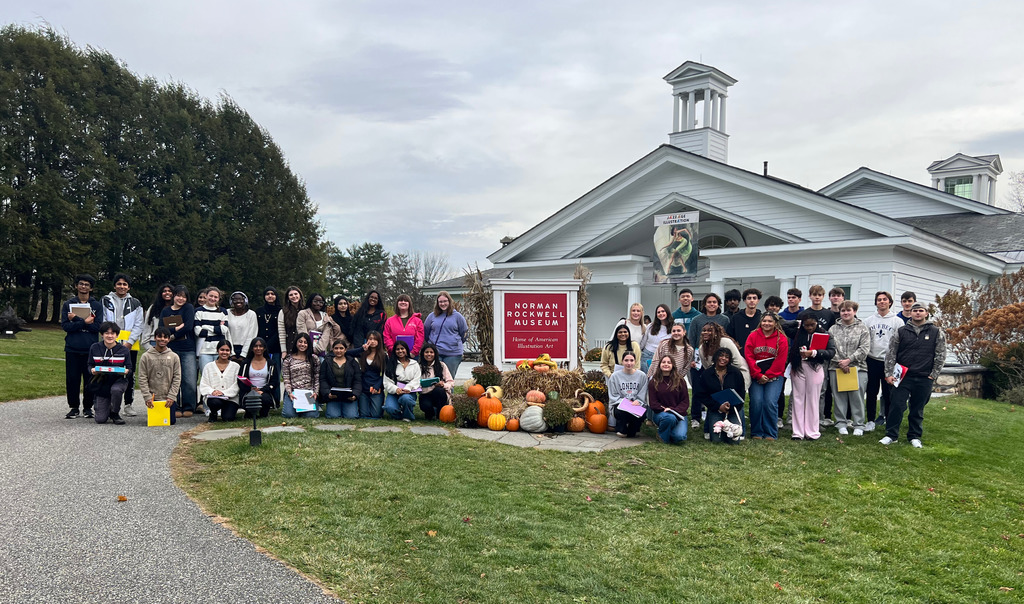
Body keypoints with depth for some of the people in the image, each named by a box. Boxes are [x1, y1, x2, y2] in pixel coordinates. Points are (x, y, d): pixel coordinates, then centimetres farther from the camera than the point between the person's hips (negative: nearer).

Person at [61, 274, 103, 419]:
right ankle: (73, 407, 14)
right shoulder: (68, 304, 8)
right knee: (72, 379, 2)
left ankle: (88, 407, 13)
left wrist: (76, 319, -12)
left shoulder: (97, 305, 7)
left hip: (91, 349, 0)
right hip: (72, 349, 1)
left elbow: (98, 326, -6)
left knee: (90, 379, 1)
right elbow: (65, 326, -4)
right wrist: (84, 322, -16)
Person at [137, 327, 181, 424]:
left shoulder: (174, 357, 3)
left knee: (171, 421, -2)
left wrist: (171, 397, -9)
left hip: (169, 398, 0)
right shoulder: (146, 356, 1)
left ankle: (174, 411, 30)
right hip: (153, 397, 0)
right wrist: (147, 397, -11)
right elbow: (142, 379, -2)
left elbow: (177, 378, 0)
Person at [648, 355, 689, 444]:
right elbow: (653, 403, -1)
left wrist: (675, 410, -15)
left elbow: (685, 401, 2)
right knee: (670, 417, -38)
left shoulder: (680, 381, 6)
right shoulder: (653, 382, 3)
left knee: (680, 437, -26)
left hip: (679, 414, 1)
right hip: (660, 413, -1)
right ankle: (662, 435, -6)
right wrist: (664, 409, -16)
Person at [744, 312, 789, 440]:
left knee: (770, 402, -12)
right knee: (756, 402, -8)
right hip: (756, 376, 1)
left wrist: (768, 376, -7)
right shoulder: (753, 336, 2)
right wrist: (758, 375, -7)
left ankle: (771, 433, 2)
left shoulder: (781, 339, 0)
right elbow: (749, 357, -1)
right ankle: (756, 432, 6)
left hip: (774, 377, -1)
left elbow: (780, 361, -3)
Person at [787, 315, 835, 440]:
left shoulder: (824, 334, 0)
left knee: (812, 400, 2)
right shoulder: (797, 333, 8)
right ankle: (798, 432, 7)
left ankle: (812, 432, 9)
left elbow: (831, 352, -12)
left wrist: (813, 353, -23)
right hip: (798, 368, 2)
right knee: (798, 398, 3)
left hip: (815, 368, -2)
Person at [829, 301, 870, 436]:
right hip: (836, 368, 2)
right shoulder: (833, 329, 10)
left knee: (857, 397, 0)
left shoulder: (862, 328, 4)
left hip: (857, 368, -2)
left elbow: (864, 348, -4)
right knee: (839, 396, 5)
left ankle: (858, 425, 9)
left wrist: (849, 360, -12)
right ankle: (841, 423, 15)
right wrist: (839, 362, -11)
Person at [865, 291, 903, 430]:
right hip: (872, 361, 2)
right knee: (871, 392, 7)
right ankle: (871, 421, 15)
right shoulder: (869, 321, 9)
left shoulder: (897, 321, 2)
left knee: (889, 393, 2)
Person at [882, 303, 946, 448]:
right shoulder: (901, 332, 5)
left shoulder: (937, 332, 4)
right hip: (903, 376, 0)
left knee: (918, 410, 9)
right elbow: (891, 354, 5)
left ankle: (915, 437, 21)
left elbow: (940, 356, 4)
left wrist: (933, 375, -2)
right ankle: (891, 435, 6)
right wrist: (889, 374, -2)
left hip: (924, 379, 0)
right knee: (896, 405, -4)